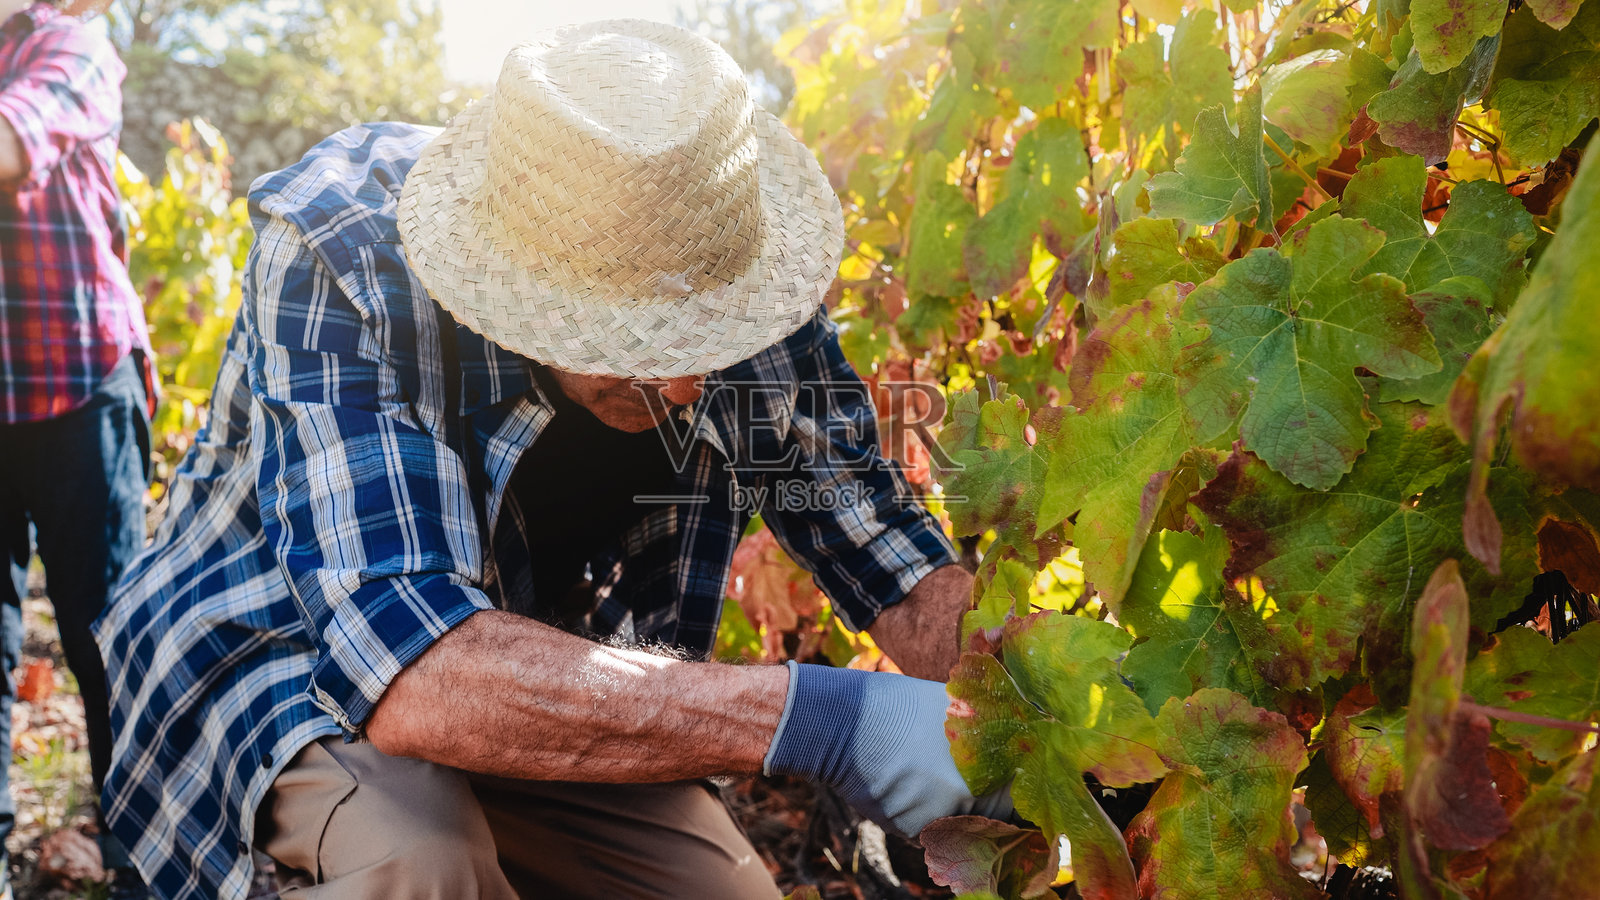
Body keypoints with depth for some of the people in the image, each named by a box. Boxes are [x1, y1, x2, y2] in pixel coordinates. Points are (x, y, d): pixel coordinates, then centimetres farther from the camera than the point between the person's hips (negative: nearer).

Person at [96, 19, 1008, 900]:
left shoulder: (738, 266, -18)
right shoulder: (338, 262, -32)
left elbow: (889, 553, -9)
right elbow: (409, 667, -43)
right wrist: (810, 715, -47)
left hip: (556, 664, 5)